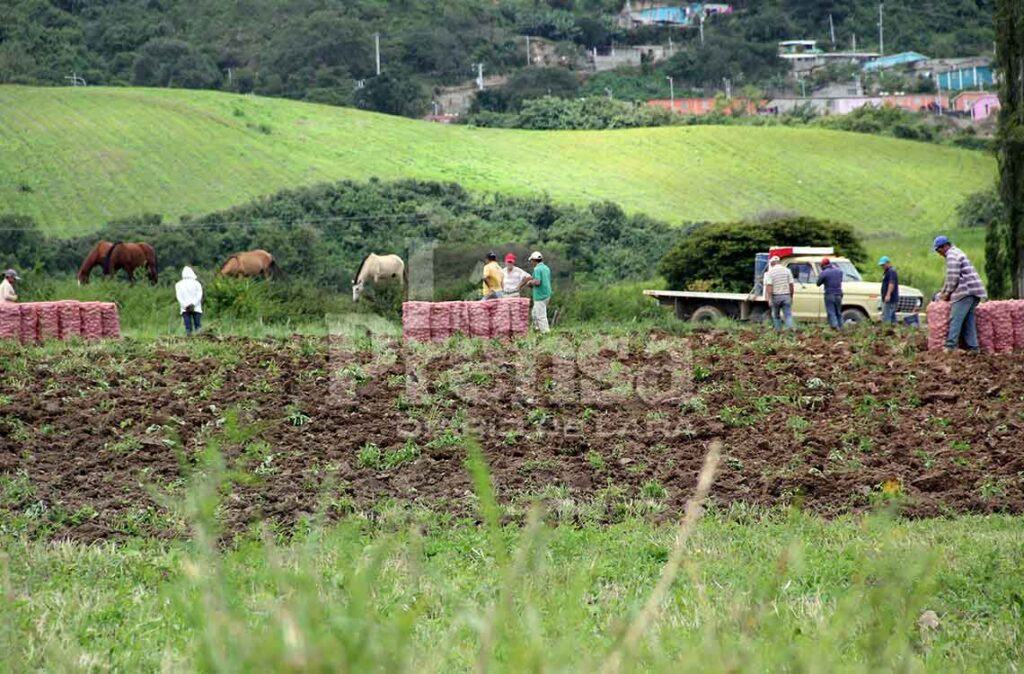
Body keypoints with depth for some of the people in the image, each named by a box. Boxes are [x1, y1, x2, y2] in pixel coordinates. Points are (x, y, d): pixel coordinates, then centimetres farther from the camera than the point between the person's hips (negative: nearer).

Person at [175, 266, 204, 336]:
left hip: (185, 309, 1)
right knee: (198, 326, -4)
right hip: (196, 308, -1)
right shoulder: (197, 283, 4)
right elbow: (199, 296, -5)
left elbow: (179, 297, -1)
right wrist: (193, 304, -11)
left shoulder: (178, 284, 9)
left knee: (188, 327, -1)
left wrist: (186, 306, -8)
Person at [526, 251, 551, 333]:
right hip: (547, 295, 9)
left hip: (540, 296, -9)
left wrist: (530, 282, -4)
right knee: (535, 314, 20)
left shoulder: (537, 269, -14)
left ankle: (545, 332, -6)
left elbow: (537, 282, -24)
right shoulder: (546, 268, 12)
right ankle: (537, 329, 22)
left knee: (541, 316, -5)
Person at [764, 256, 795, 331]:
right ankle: (791, 327, -23)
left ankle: (778, 330, 16)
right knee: (788, 314, -1)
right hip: (786, 296, 2)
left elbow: (769, 286, -13)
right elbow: (791, 285, 4)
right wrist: (791, 297, 13)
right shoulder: (787, 270, 4)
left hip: (776, 296, -2)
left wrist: (769, 299, -14)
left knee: (776, 316, 14)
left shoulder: (771, 272, -5)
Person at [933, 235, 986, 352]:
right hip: (973, 292, 10)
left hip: (966, 292, -10)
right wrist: (943, 292, 28)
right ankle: (973, 347, 4)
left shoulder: (952, 256, -8)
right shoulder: (957, 253, 25)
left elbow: (953, 277, -13)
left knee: (955, 319, -12)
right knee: (968, 320, 8)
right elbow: (951, 277, 31)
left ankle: (951, 346, -17)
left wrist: (948, 293, -3)